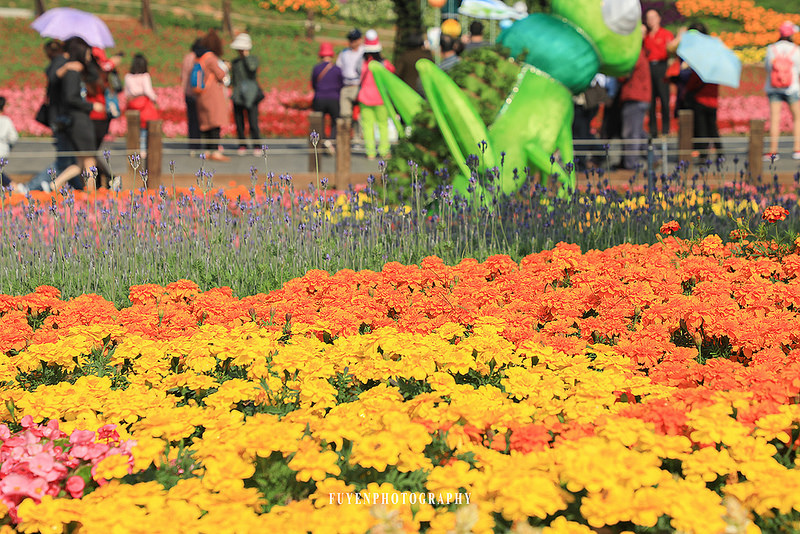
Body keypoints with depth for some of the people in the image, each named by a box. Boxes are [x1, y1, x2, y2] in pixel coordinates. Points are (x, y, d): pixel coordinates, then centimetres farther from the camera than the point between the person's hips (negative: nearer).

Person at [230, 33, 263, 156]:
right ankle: (242, 146, 10)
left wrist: (246, 55, -14)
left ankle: (256, 147, -3)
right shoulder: (235, 62, 15)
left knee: (253, 122, -10)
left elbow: (252, 67, -20)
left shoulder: (253, 59, 3)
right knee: (239, 122, 2)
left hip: (251, 96, -4)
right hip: (238, 96, 4)